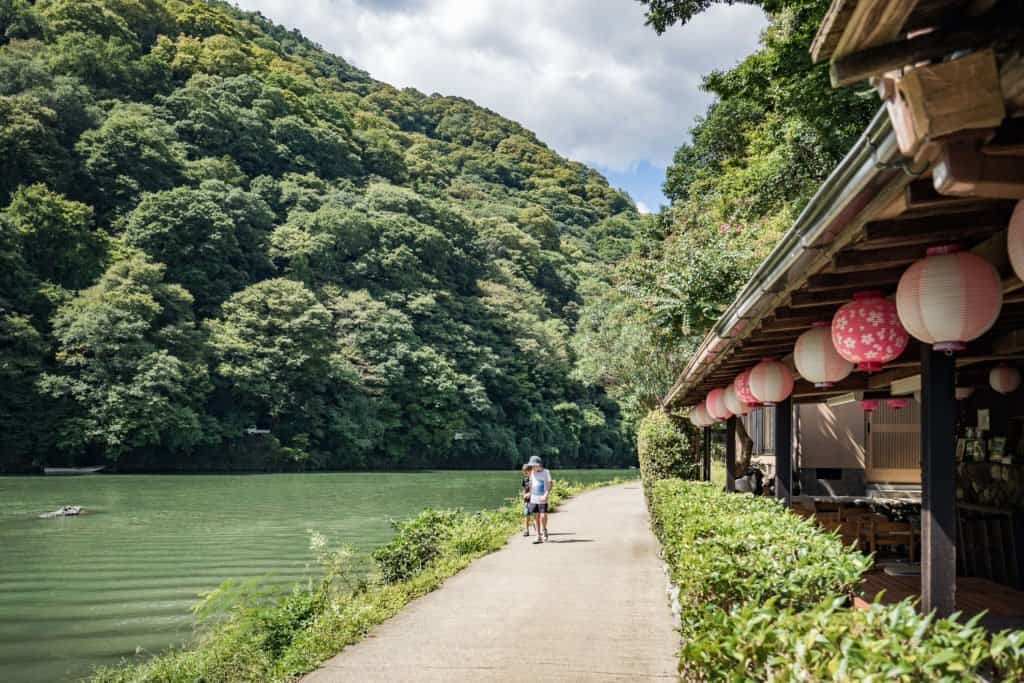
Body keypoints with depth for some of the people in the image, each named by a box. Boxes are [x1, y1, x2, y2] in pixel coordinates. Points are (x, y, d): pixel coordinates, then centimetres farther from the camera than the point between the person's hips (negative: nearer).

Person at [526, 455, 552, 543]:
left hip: (542, 499, -4)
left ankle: (544, 530, 20)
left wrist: (546, 495, -20)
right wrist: (530, 494, 18)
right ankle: (539, 537, 8)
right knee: (535, 516, 3)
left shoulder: (546, 472, -6)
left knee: (543, 516, -9)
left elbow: (550, 484, -9)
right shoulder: (533, 473, 9)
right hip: (534, 499, 4)